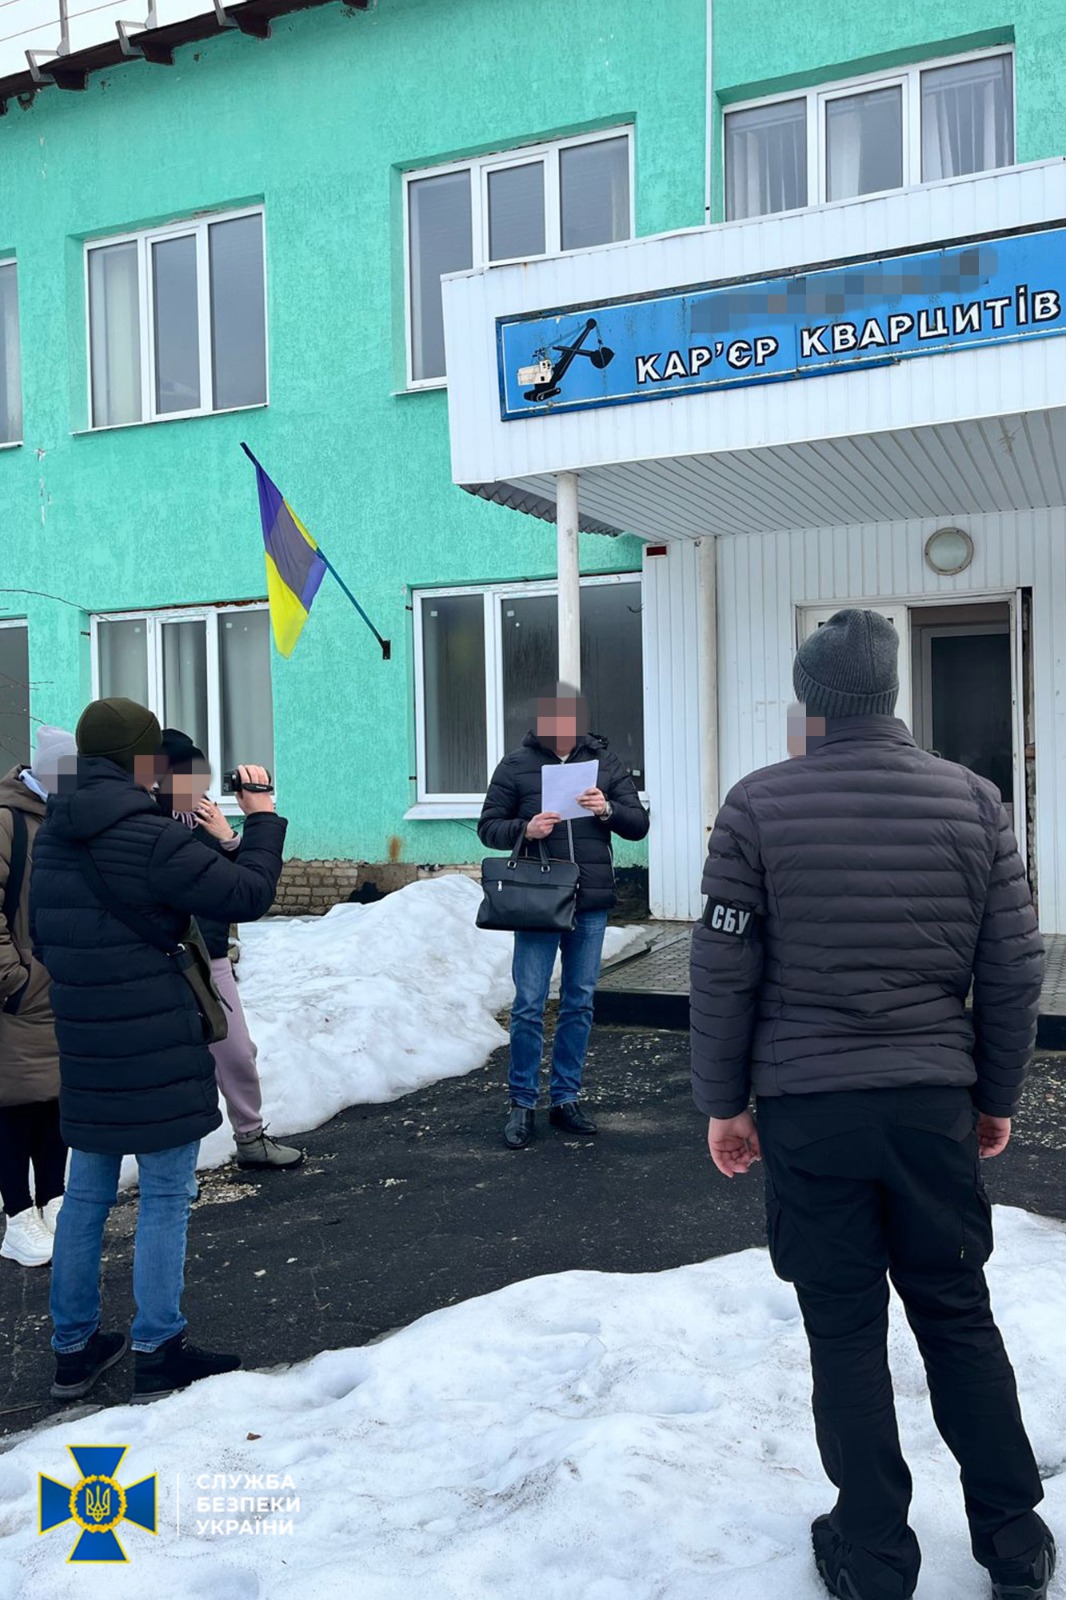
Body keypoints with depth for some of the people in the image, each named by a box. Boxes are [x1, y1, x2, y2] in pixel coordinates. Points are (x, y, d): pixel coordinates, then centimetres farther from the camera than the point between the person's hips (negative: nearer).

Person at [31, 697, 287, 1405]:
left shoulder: (54, 833, 7)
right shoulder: (147, 835, -19)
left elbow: (43, 937, 15)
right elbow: (247, 895, -17)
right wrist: (262, 818, -4)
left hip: (84, 1047, 8)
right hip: (158, 1048, -8)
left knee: (87, 1193, 18)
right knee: (166, 1196, 5)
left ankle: (74, 1347, 30)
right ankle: (158, 1353, 15)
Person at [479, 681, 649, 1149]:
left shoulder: (605, 764, 9)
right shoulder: (516, 765, 3)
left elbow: (639, 824, 7)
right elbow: (488, 827, 3)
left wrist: (608, 810, -13)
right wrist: (524, 829, -16)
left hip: (592, 904, 3)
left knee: (580, 1002, 10)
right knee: (529, 1004, -2)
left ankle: (566, 1098, 23)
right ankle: (522, 1104, 12)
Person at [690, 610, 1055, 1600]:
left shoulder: (757, 805, -6)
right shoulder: (971, 799, 1)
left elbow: (722, 969, -5)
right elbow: (1014, 967, 4)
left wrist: (722, 1101, 5)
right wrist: (997, 1094, 15)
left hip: (807, 1107, -2)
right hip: (934, 1100, 3)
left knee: (845, 1331, 10)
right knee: (958, 1313, 19)